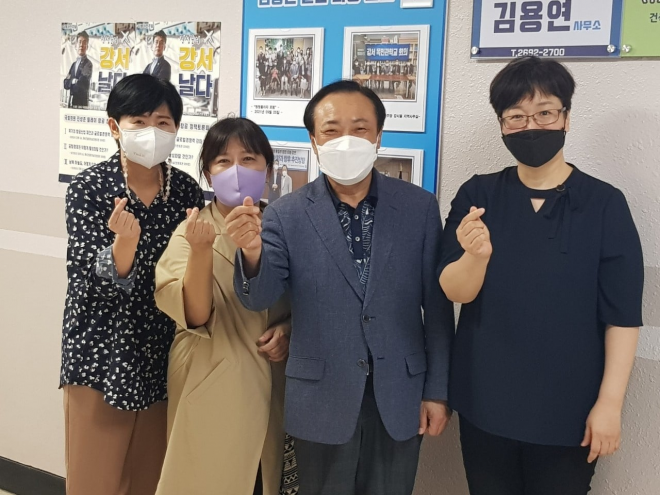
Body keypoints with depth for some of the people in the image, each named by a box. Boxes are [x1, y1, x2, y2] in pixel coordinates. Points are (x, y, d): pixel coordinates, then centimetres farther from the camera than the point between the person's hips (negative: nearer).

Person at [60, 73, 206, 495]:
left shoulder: (188, 190, 0)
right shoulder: (89, 187, -10)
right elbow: (91, 281, -19)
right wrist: (124, 241, -38)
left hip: (164, 355, 3)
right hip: (102, 354, -3)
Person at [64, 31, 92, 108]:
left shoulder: (88, 64, -5)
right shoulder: (74, 64, 18)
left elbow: (82, 82, -13)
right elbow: (66, 84, 12)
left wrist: (74, 82, 4)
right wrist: (73, 81, -5)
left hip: (82, 103, -7)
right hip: (71, 103, 7)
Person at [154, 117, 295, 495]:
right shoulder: (192, 233, -8)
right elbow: (195, 315, -19)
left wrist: (289, 327, -7)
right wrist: (202, 249, -32)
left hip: (270, 389, 3)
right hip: (212, 392, -3)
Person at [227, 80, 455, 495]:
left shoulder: (420, 206, -3)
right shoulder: (286, 214, -6)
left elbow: (437, 304, 0)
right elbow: (260, 297, -12)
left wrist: (438, 390, 1)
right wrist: (252, 253, -33)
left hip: (399, 397, 1)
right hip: (322, 400, 0)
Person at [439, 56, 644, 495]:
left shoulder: (606, 204, -9)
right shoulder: (476, 195, -3)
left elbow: (623, 316, -7)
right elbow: (455, 291, -10)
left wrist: (609, 402, -10)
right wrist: (476, 255, -30)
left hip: (569, 409, -2)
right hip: (484, 402, 2)